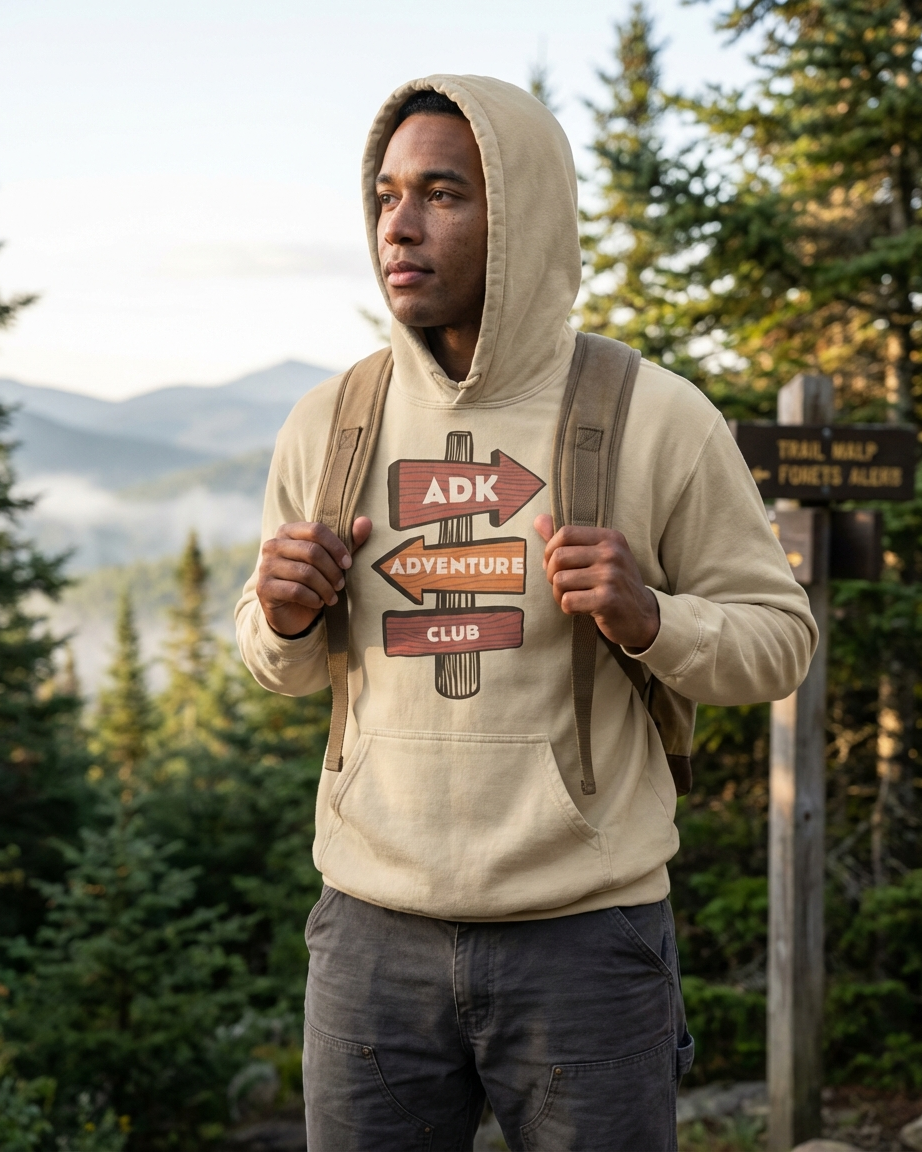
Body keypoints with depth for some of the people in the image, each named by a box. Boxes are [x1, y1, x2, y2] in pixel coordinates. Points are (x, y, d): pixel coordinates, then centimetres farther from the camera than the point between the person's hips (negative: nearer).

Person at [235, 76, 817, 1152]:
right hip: (374, 930, 3)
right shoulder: (327, 424, 5)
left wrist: (649, 619, -18)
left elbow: (776, 638, 2)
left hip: (586, 933, -2)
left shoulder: (656, 419, -5)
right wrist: (285, 616, -7)